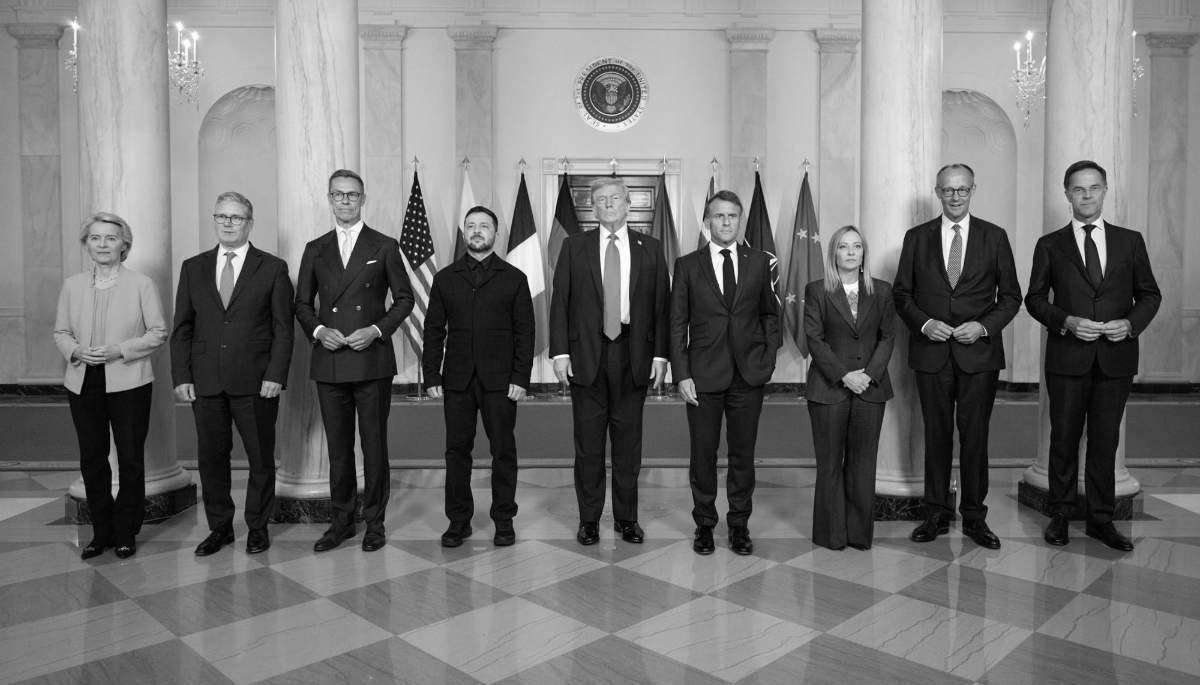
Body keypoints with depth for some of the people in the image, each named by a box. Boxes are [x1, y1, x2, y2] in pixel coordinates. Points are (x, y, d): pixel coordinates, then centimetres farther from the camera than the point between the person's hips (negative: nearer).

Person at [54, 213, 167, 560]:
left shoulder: (142, 284, -4)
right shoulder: (73, 285, 7)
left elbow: (158, 332, -4)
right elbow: (61, 332, 12)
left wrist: (120, 351, -16)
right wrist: (76, 351, -9)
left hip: (129, 384, -3)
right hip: (83, 384, 3)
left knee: (130, 460, 4)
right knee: (92, 460, 10)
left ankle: (126, 533, 19)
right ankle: (101, 532, 24)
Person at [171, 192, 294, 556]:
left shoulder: (273, 268, 2)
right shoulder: (193, 268, 11)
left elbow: (283, 328, -2)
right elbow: (182, 328, 9)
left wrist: (276, 376, -10)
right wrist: (181, 377, 0)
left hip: (256, 382, -3)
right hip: (205, 382, 3)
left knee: (261, 458, 6)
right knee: (210, 457, 9)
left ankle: (258, 527, 21)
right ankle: (220, 527, 24)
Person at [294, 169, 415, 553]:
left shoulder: (384, 247, 5)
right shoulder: (315, 250, 12)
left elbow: (404, 298, 5)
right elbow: (302, 303, 14)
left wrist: (377, 330, -9)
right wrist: (318, 330, -5)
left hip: (372, 362, -2)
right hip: (329, 363, 3)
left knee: (374, 446, 3)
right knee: (338, 447, 9)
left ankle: (375, 522, 15)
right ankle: (341, 521, 22)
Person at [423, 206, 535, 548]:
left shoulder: (514, 278, 6)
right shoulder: (445, 278, 11)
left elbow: (524, 331, 1)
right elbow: (434, 330, 9)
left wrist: (521, 377, -7)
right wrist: (432, 375, 0)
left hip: (500, 380, -2)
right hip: (457, 379, 2)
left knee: (503, 450, 3)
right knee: (457, 449, 5)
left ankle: (504, 520, 15)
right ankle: (458, 520, 17)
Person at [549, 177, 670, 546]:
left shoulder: (650, 249, 8)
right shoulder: (574, 246, 6)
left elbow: (661, 305, 5)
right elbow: (559, 302, 3)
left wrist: (660, 353, -2)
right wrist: (560, 351, -6)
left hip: (633, 355, 1)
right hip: (586, 354, 0)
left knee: (628, 439, 7)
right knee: (588, 441, 5)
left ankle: (627, 518, 20)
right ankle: (589, 519, 17)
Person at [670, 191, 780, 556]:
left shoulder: (759, 262, 7)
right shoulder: (687, 265, 3)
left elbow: (770, 312, 15)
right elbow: (678, 323, 1)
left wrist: (770, 353, 2)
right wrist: (681, 375, -6)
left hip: (749, 374, 1)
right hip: (703, 375, -1)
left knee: (743, 454, 9)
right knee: (703, 454, 7)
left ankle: (739, 525, 23)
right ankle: (704, 524, 23)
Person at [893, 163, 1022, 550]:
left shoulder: (995, 237, 6)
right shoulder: (916, 238, 7)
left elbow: (1010, 296, 6)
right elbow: (901, 293, 6)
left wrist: (984, 326, -11)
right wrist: (924, 323, -11)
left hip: (979, 352, 0)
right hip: (931, 353, 1)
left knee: (975, 435, 4)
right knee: (936, 435, 7)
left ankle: (974, 518, 17)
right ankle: (937, 515, 18)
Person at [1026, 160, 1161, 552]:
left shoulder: (1130, 241, 9)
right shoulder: (1050, 245, 5)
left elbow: (1150, 294, 11)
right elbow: (1034, 299, 4)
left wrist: (1131, 323, -8)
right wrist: (1066, 322, -12)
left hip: (1116, 357, 1)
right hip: (1068, 357, -1)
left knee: (1105, 439, 7)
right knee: (1064, 439, 6)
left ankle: (1101, 519, 18)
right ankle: (1061, 514, 19)